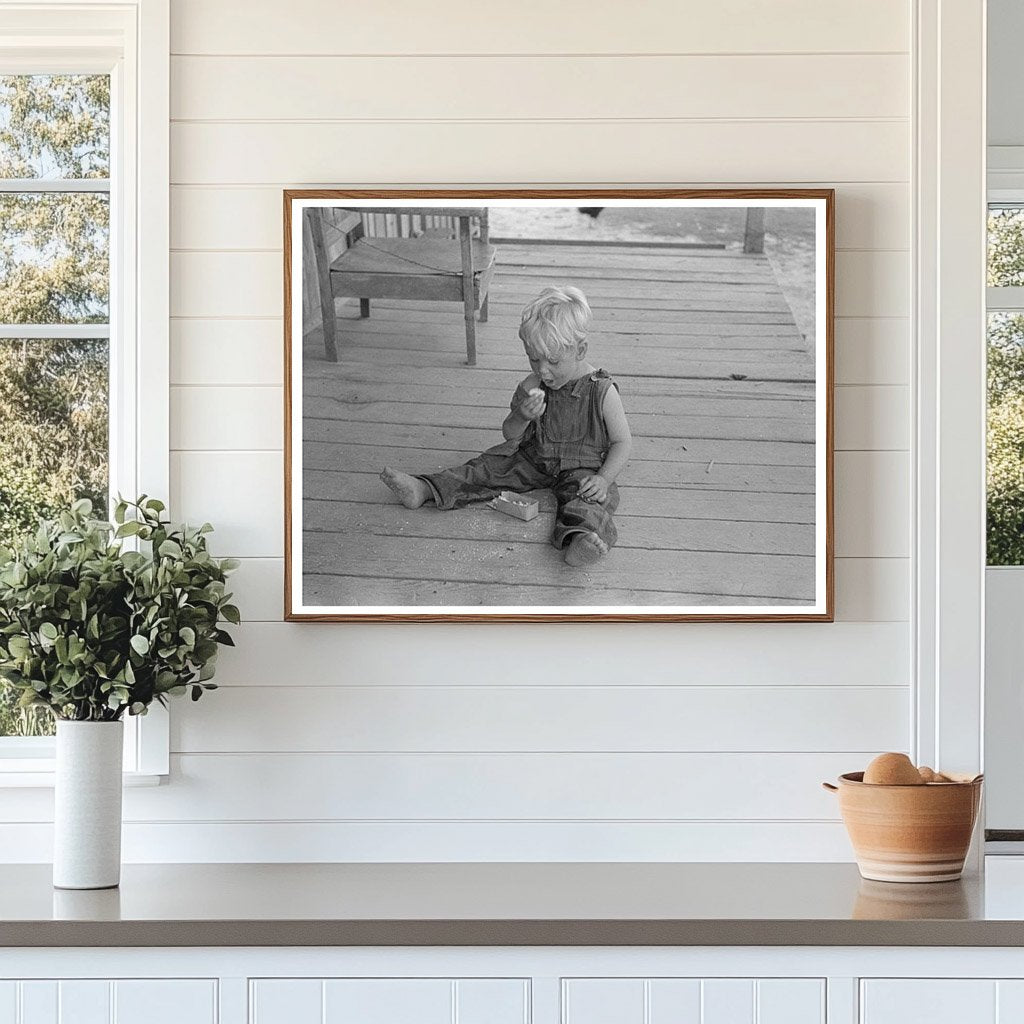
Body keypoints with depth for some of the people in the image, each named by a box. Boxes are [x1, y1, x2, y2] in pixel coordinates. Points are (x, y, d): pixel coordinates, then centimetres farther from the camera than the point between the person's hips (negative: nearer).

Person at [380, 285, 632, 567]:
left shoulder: (602, 392, -16)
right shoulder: (532, 387, -4)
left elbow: (622, 442, -10)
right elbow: (510, 435, 3)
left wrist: (603, 479, -26)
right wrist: (521, 417, -22)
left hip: (584, 467, -6)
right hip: (533, 458, 6)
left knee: (590, 496, -36)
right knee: (489, 468, -7)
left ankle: (578, 537, -67)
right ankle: (424, 490, -11)